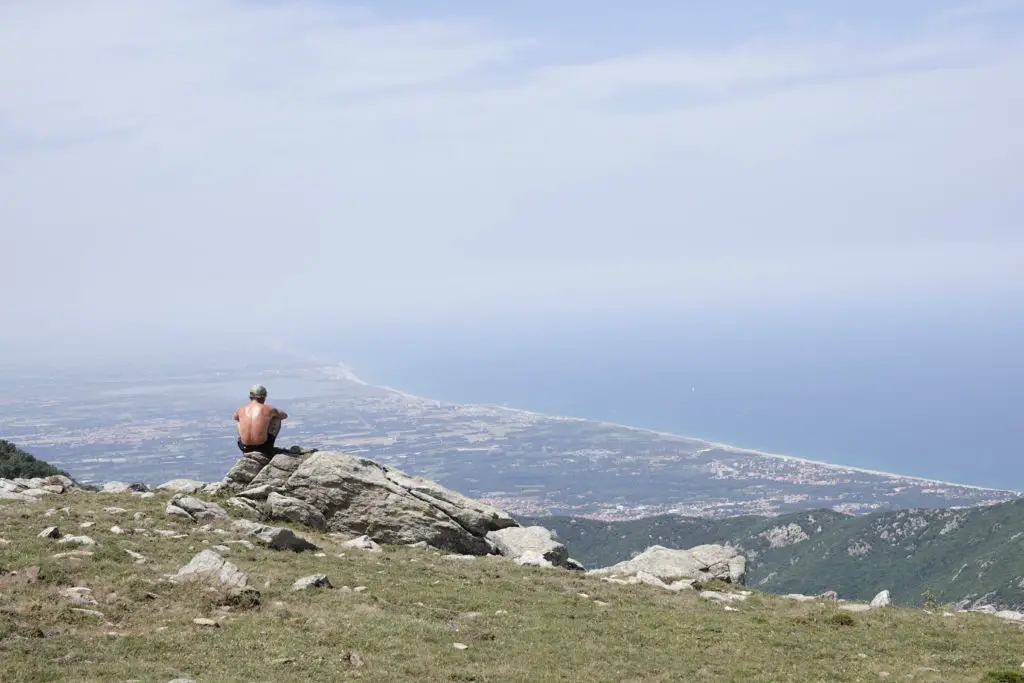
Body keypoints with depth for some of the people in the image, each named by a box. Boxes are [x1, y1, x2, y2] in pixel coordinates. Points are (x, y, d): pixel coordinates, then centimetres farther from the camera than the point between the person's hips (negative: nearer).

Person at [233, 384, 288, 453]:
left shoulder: (241, 410, 1)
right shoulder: (269, 409, -6)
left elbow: (234, 418, 29)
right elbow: (285, 415, 17)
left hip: (245, 448, 3)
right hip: (263, 448, -3)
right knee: (277, 419, 19)